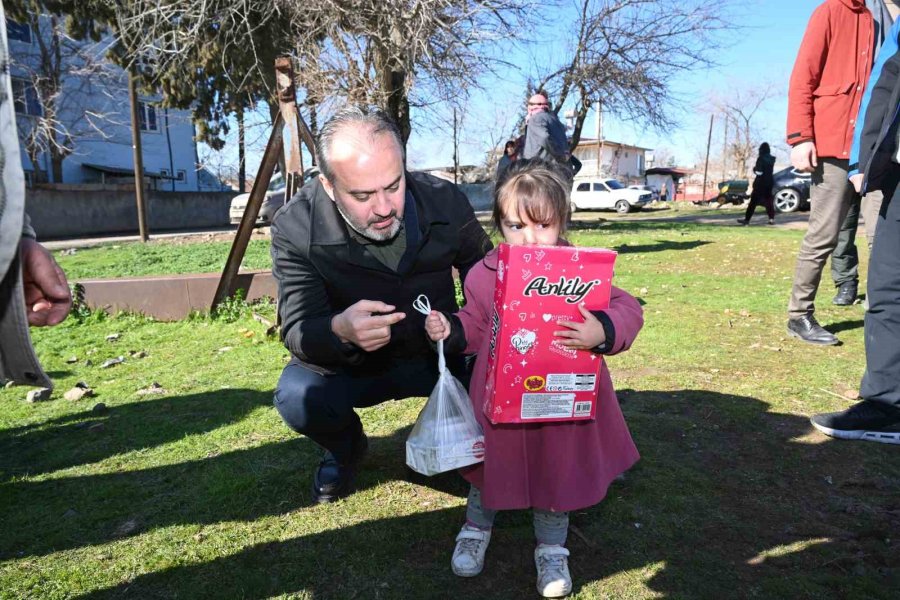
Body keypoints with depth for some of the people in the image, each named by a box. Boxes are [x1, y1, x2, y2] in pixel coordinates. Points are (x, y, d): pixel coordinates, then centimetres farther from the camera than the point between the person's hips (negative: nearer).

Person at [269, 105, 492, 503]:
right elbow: (297, 330, -23)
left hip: (437, 352, 2)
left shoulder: (445, 201, -15)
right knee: (297, 398, -30)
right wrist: (339, 331, -48)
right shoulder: (295, 228, -21)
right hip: (347, 364, -1)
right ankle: (345, 449, 8)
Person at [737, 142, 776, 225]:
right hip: (769, 181, 7)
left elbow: (759, 172, -18)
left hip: (761, 182, -7)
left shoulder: (761, 158, -14)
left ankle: (747, 219, -3)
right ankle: (771, 219, 7)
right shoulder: (772, 159, 8)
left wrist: (754, 168, 2)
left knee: (753, 201, -4)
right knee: (769, 200, 11)